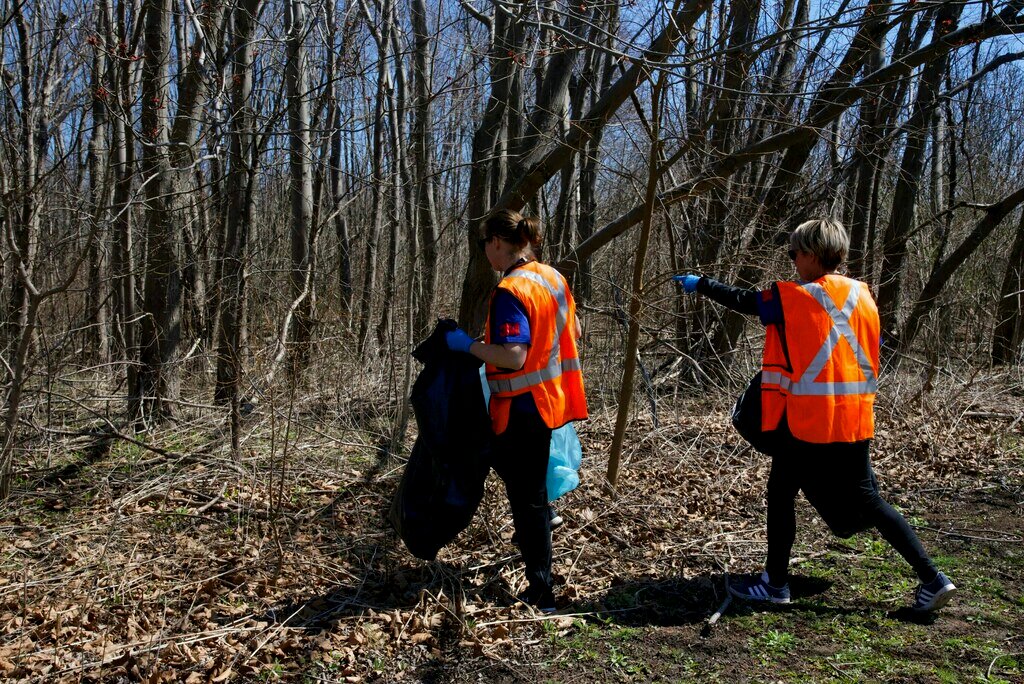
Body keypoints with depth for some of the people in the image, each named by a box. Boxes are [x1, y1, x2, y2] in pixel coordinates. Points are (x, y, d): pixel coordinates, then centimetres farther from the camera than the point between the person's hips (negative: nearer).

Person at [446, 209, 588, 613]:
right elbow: (573, 331, 14)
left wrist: (467, 344, -17)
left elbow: (513, 357, -28)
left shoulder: (510, 292, -22)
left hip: (522, 407, -8)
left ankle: (540, 595, 13)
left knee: (526, 500, 4)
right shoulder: (552, 277, 5)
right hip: (549, 398, 8)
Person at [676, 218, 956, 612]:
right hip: (854, 420, 6)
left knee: (781, 493, 9)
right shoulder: (862, 295, 8)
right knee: (865, 499, 15)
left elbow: (742, 301, 3)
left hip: (806, 421, -6)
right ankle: (931, 577, 12)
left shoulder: (793, 298, -10)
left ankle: (775, 583, 16)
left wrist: (699, 285, 16)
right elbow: (872, 353, 15)